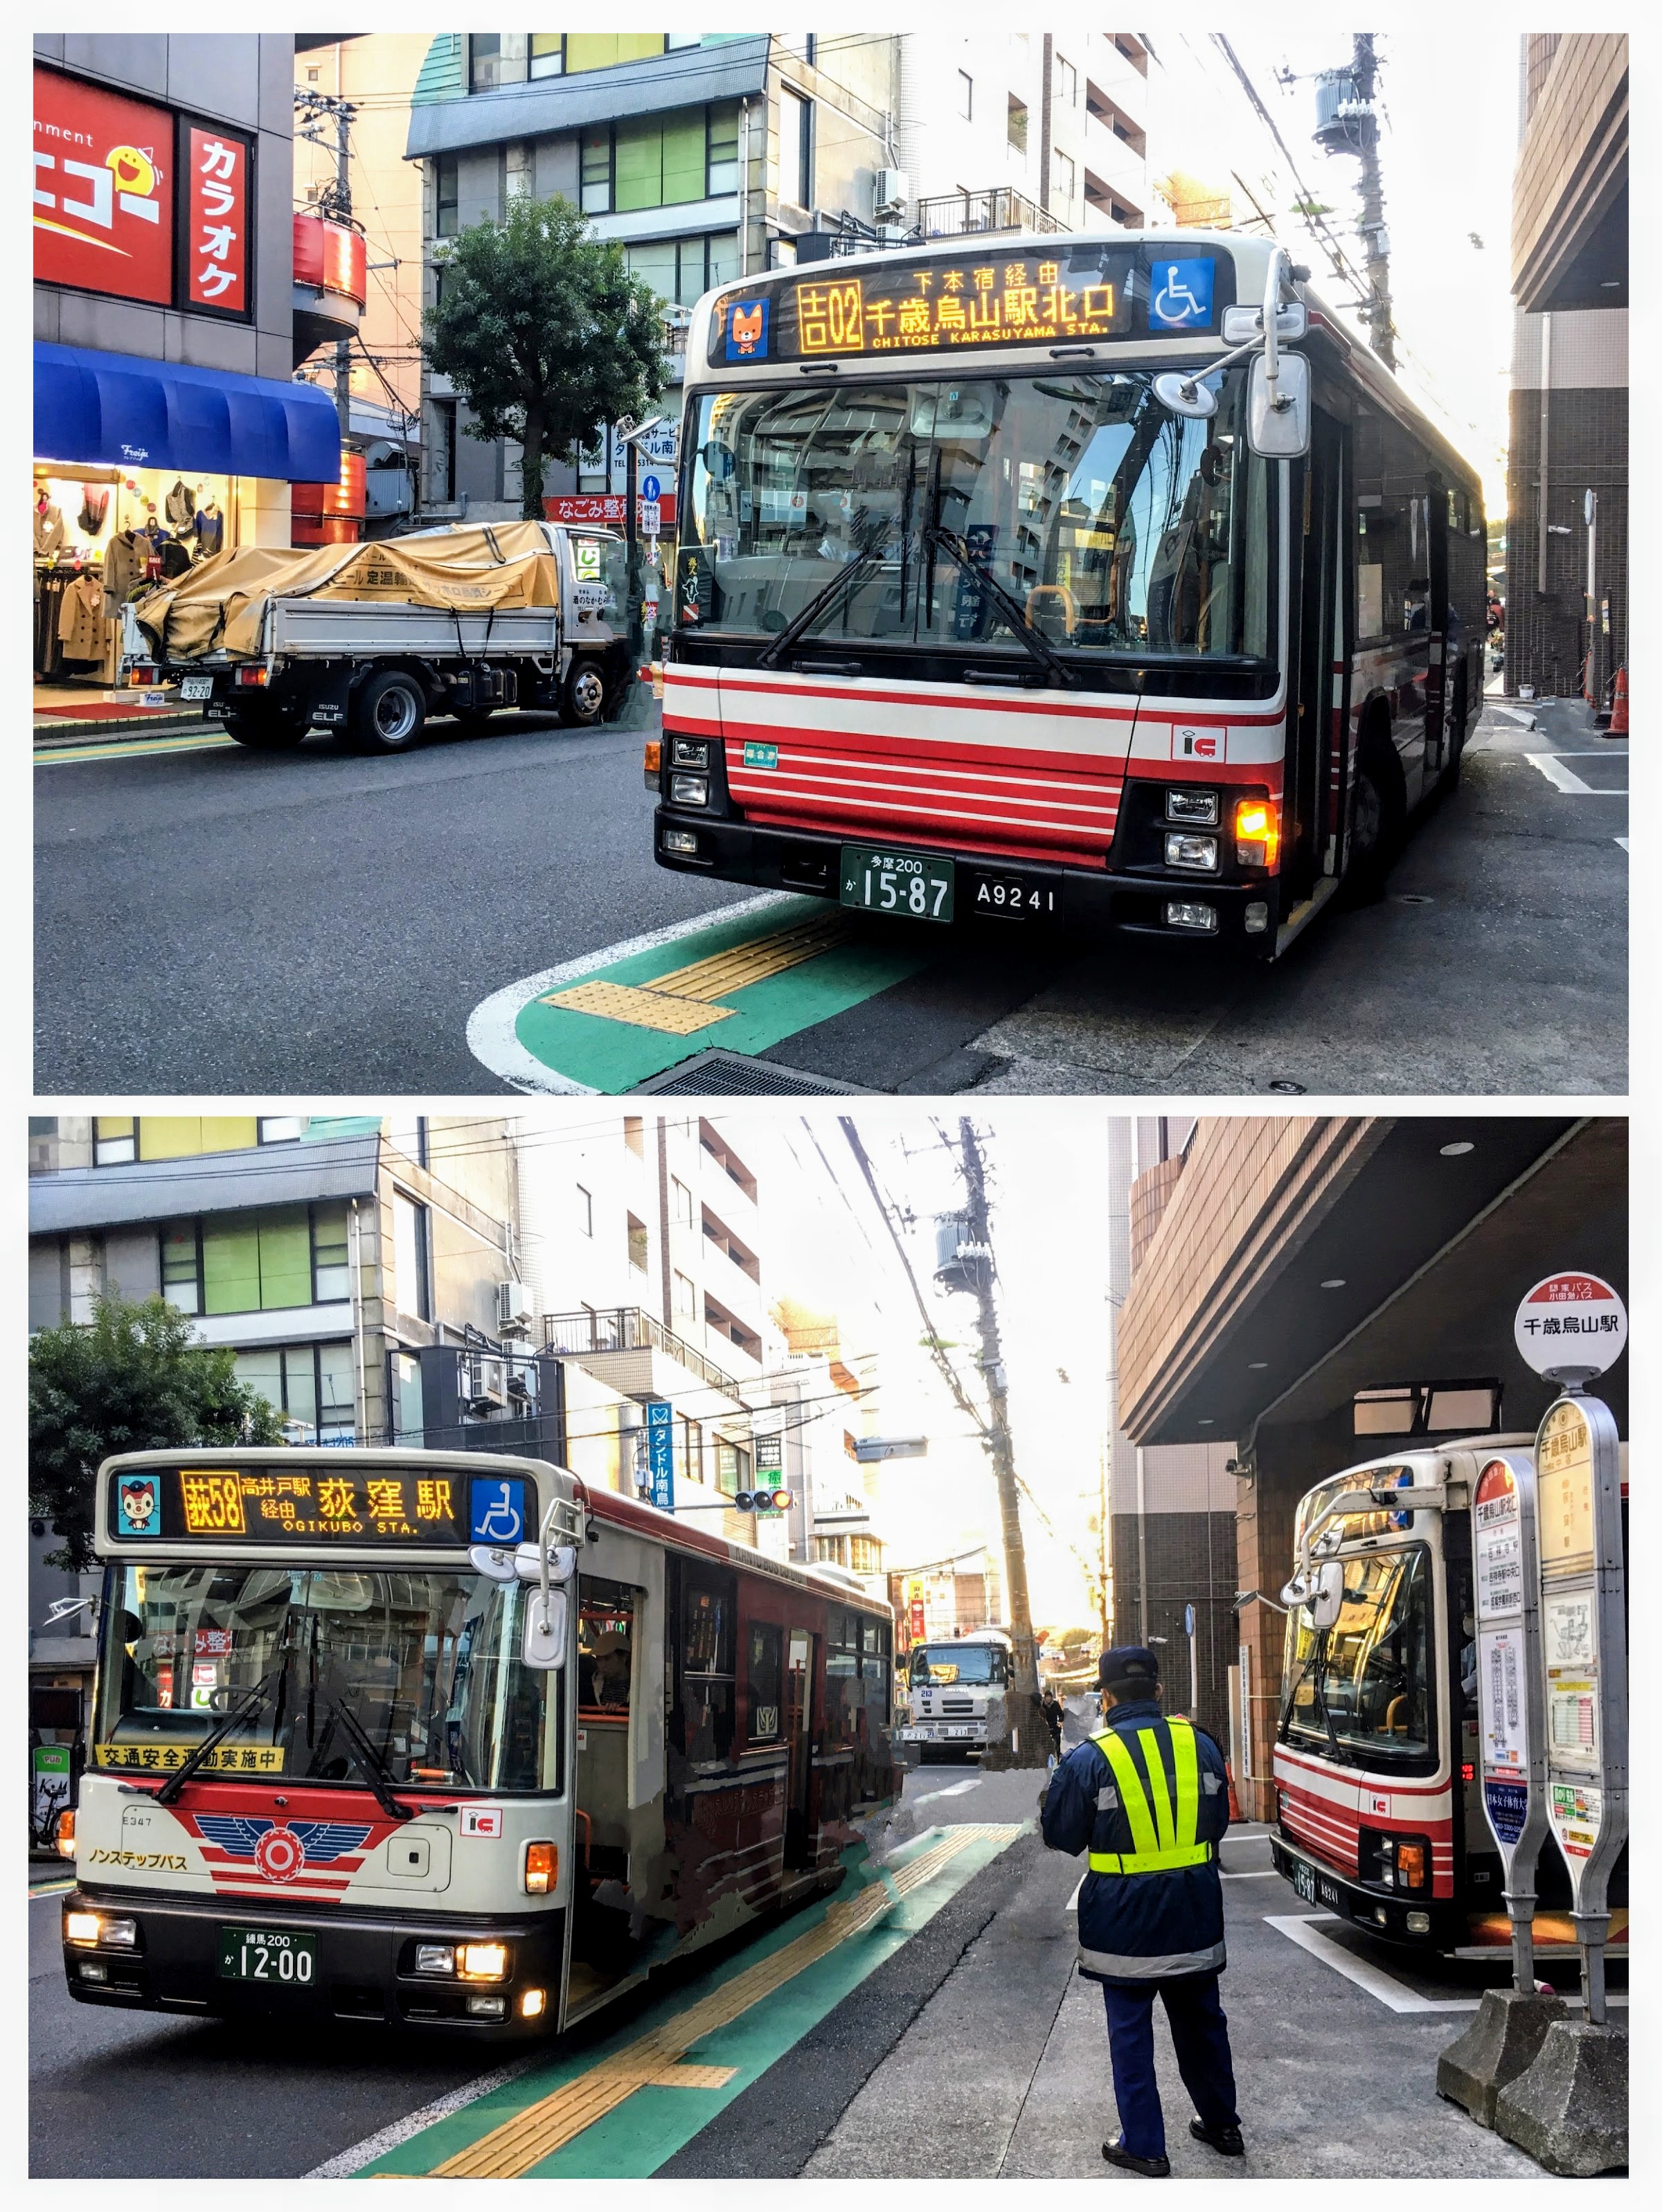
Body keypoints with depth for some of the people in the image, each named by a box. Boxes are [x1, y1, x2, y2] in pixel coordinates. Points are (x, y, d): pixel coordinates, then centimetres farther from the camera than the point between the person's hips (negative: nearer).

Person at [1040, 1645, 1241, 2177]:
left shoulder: (1090, 1760, -15)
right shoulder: (1200, 1745, -1)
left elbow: (1061, 1836, -5)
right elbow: (1219, 1823, 12)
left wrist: (1051, 1795, 14)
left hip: (1125, 1918, -4)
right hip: (1194, 1914, 4)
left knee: (1130, 2029, 7)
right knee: (1201, 2020, 20)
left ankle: (1144, 2144, 11)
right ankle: (1221, 2124, 31)